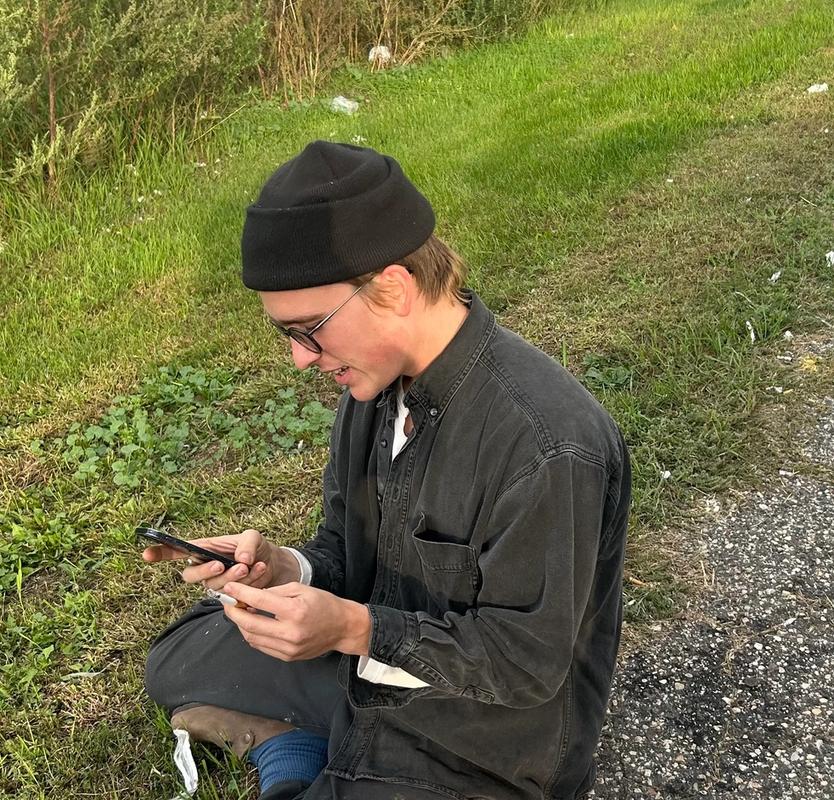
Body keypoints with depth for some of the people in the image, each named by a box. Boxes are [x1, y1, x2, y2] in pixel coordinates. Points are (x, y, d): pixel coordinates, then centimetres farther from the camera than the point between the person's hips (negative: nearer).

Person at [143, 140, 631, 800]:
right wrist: (288, 571, -16)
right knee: (180, 659, 15)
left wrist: (354, 628, -32)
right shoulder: (374, 381, -6)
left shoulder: (547, 446, -31)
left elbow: (530, 659, -24)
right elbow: (352, 553, 5)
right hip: (375, 667, 8)